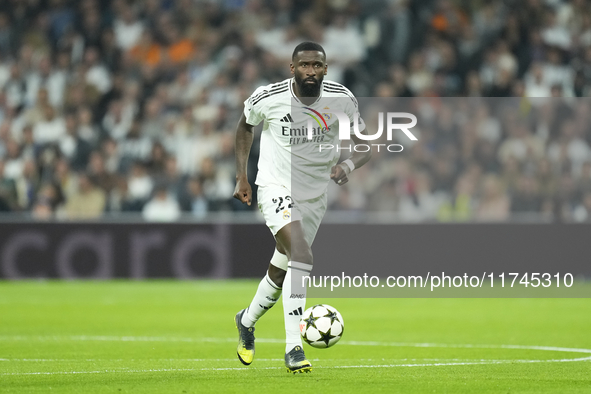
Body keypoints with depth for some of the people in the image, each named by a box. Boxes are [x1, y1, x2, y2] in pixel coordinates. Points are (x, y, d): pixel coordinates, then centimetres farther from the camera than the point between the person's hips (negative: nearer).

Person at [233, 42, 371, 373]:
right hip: (276, 188, -4)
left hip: (315, 196, 4)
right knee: (301, 257, -27)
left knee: (281, 273, 15)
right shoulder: (268, 98, -14)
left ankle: (247, 321, 46)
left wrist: (349, 165, -28)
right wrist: (242, 177, 6)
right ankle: (294, 349, -27)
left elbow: (366, 146, -5)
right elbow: (246, 125, 8)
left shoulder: (341, 99, -10)